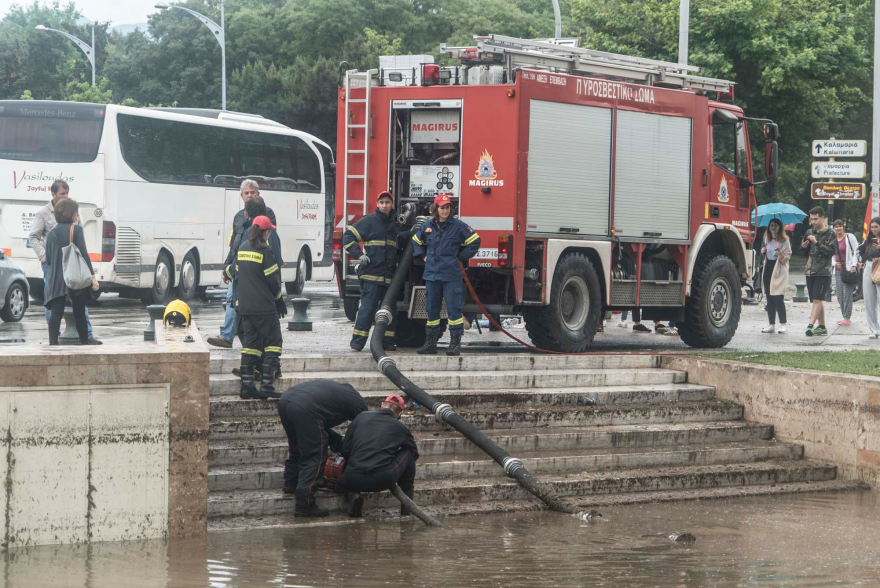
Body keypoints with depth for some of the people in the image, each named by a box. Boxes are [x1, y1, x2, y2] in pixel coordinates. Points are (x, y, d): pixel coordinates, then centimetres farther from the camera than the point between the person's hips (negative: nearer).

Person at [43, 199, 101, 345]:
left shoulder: (52, 234, 10)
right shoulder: (77, 230, -4)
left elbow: (48, 260, 11)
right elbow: (84, 254, -11)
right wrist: (93, 276, -10)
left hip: (56, 279, 3)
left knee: (56, 312, -3)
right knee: (79, 311, 12)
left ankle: (53, 342, -14)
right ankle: (84, 340, 25)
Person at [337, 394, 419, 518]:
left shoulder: (361, 417, 15)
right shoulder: (401, 428, 12)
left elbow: (345, 450, 14)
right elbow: (415, 454, 29)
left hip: (354, 480, 2)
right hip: (383, 480, -2)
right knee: (408, 453, 23)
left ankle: (352, 495, 2)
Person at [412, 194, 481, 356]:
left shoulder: (458, 226, -2)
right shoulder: (427, 227, 9)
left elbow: (474, 241, 0)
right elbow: (417, 242, 26)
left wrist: (460, 256, -2)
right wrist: (423, 256, 12)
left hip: (451, 275, -4)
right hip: (432, 274, 4)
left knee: (453, 309, -6)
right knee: (432, 310, 9)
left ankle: (455, 343, -3)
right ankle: (430, 344, 15)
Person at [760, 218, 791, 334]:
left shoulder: (784, 241, -3)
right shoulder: (767, 240, 15)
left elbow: (785, 259, -8)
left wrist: (779, 250, -23)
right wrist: (763, 252, 6)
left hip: (779, 272, -6)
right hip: (768, 270, 6)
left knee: (778, 298, -11)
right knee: (769, 299, 5)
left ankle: (783, 324, -6)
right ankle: (771, 324, 9)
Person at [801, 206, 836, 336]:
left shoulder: (830, 234, -3)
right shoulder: (810, 232, 14)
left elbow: (831, 251, -12)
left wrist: (817, 243, -19)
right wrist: (803, 247, -2)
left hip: (823, 272, -6)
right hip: (810, 271, 6)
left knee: (817, 300, -13)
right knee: (817, 300, 9)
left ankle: (811, 325, -19)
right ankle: (822, 326, 15)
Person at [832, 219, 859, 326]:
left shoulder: (849, 237, -3)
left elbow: (856, 252, -4)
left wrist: (854, 266, -13)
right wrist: (835, 263, 4)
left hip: (848, 269, -7)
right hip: (838, 270, 7)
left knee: (847, 294, -8)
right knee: (839, 295, 5)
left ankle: (847, 318, -5)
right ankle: (844, 316, 14)